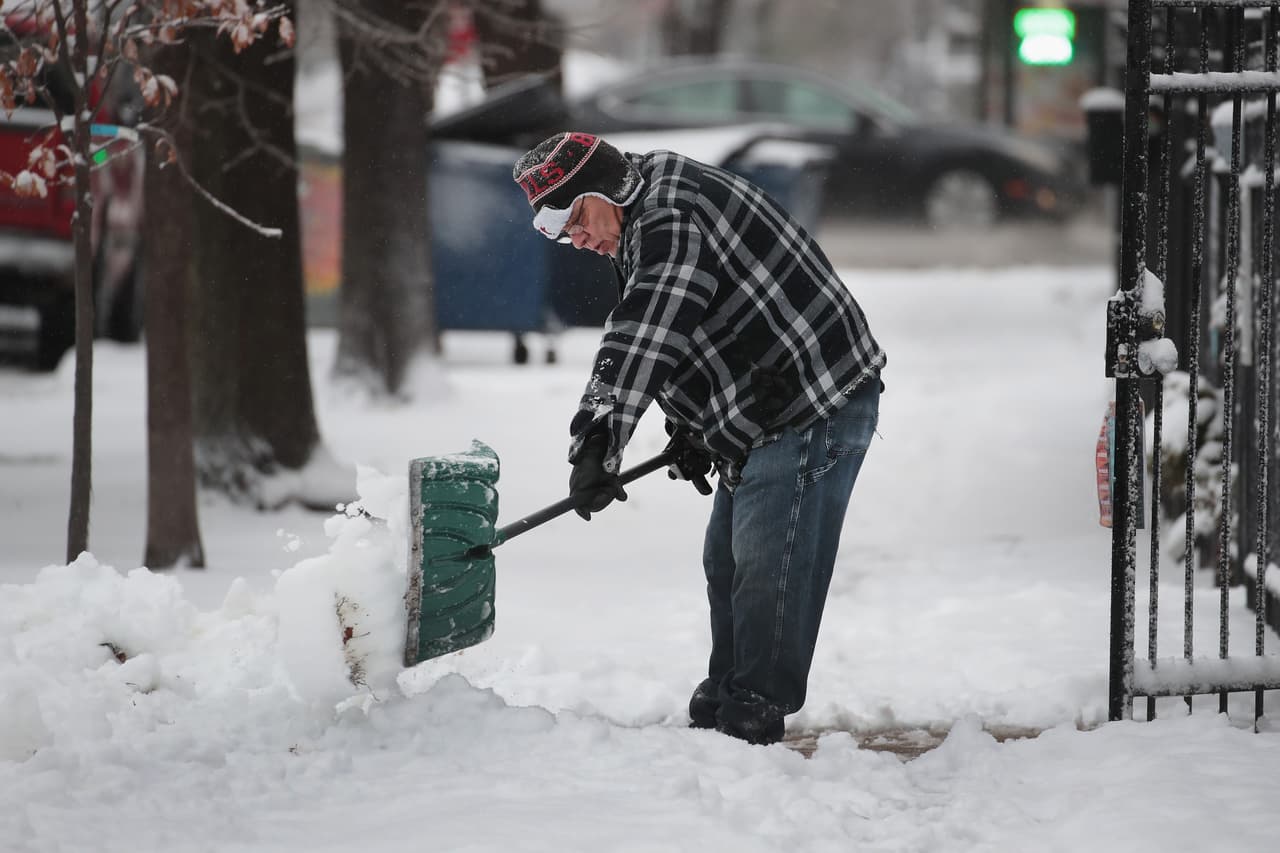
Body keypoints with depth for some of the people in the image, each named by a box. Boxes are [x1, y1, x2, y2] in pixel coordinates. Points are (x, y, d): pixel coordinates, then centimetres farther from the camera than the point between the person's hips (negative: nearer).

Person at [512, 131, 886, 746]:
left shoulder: (674, 215, -20)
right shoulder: (649, 226, 15)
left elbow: (643, 340, -30)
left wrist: (598, 446, -34)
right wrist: (690, 431, 15)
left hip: (817, 408, -12)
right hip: (760, 419, 12)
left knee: (766, 567, -11)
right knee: (726, 564, 15)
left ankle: (751, 719, -6)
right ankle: (720, 712, 23)